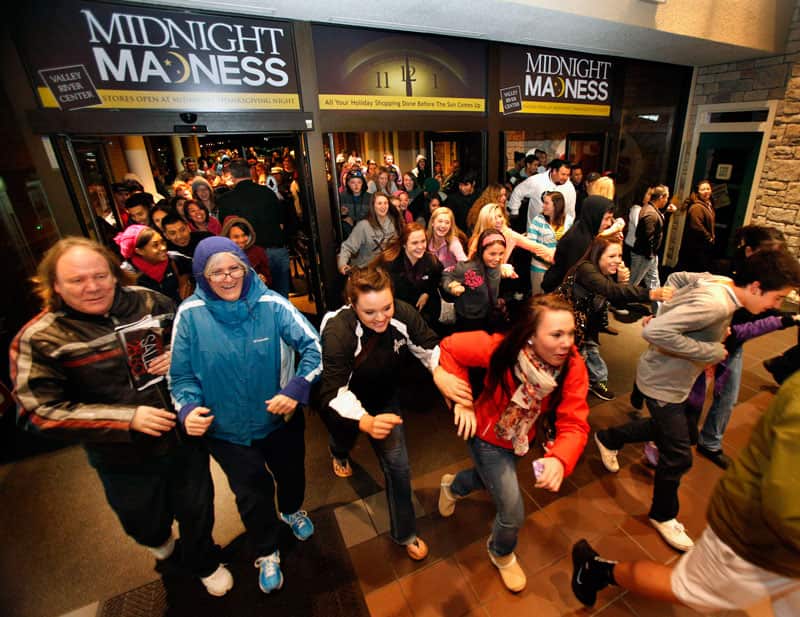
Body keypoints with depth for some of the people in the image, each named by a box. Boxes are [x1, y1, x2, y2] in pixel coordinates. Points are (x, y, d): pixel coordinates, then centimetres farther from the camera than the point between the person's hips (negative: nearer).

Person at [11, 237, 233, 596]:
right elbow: (40, 412, -16)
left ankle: (203, 563, 54)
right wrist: (128, 418, -24)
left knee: (196, 509, 21)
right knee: (146, 523, 26)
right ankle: (158, 537, 65)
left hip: (185, 435, 2)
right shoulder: (39, 339, -14)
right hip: (126, 459, -1)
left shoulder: (147, 301, -7)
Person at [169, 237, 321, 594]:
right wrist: (188, 408, -23)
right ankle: (267, 553, 48)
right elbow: (181, 374, -6)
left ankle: (291, 511, 63)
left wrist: (295, 390, -30)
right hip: (226, 429, 0)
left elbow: (313, 346, -19)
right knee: (252, 493, 18)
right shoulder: (190, 315, -16)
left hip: (281, 418, 1)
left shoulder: (271, 304, -20)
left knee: (291, 472, 26)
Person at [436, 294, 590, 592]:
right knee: (513, 513, 1)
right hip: (487, 435, -4)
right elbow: (449, 348, -24)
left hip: (521, 438, 5)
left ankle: (453, 485, 67)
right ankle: (501, 554, 39)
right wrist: (462, 400, -27)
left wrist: (559, 459, -51)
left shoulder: (572, 366, -28)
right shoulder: (500, 349, -36)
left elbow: (574, 424, -31)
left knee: (491, 477, 31)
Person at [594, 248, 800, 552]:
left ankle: (609, 438, 43)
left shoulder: (719, 281, -7)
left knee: (685, 429, 29)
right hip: (663, 384, -10)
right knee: (678, 456, 4)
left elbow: (676, 278, 10)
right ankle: (663, 516, 31)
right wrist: (709, 352, -30)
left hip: (679, 378, 10)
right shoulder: (715, 304, -32)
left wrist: (670, 310, 6)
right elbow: (653, 331, -41)